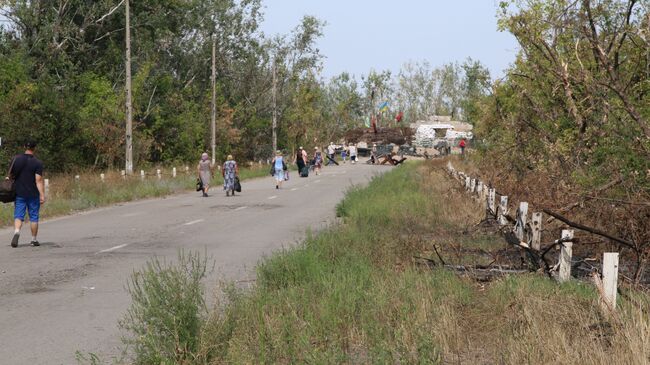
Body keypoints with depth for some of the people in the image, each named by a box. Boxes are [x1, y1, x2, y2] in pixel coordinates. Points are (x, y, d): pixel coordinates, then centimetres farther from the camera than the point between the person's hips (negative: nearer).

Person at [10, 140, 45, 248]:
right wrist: (42, 195, -14)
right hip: (33, 194, -2)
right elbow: (39, 180, -15)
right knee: (33, 217, 9)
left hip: (19, 193, 2)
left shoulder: (17, 159, -1)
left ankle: (16, 232, -24)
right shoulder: (37, 163, -10)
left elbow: (11, 174, 8)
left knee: (18, 215, 3)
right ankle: (34, 239, 16)